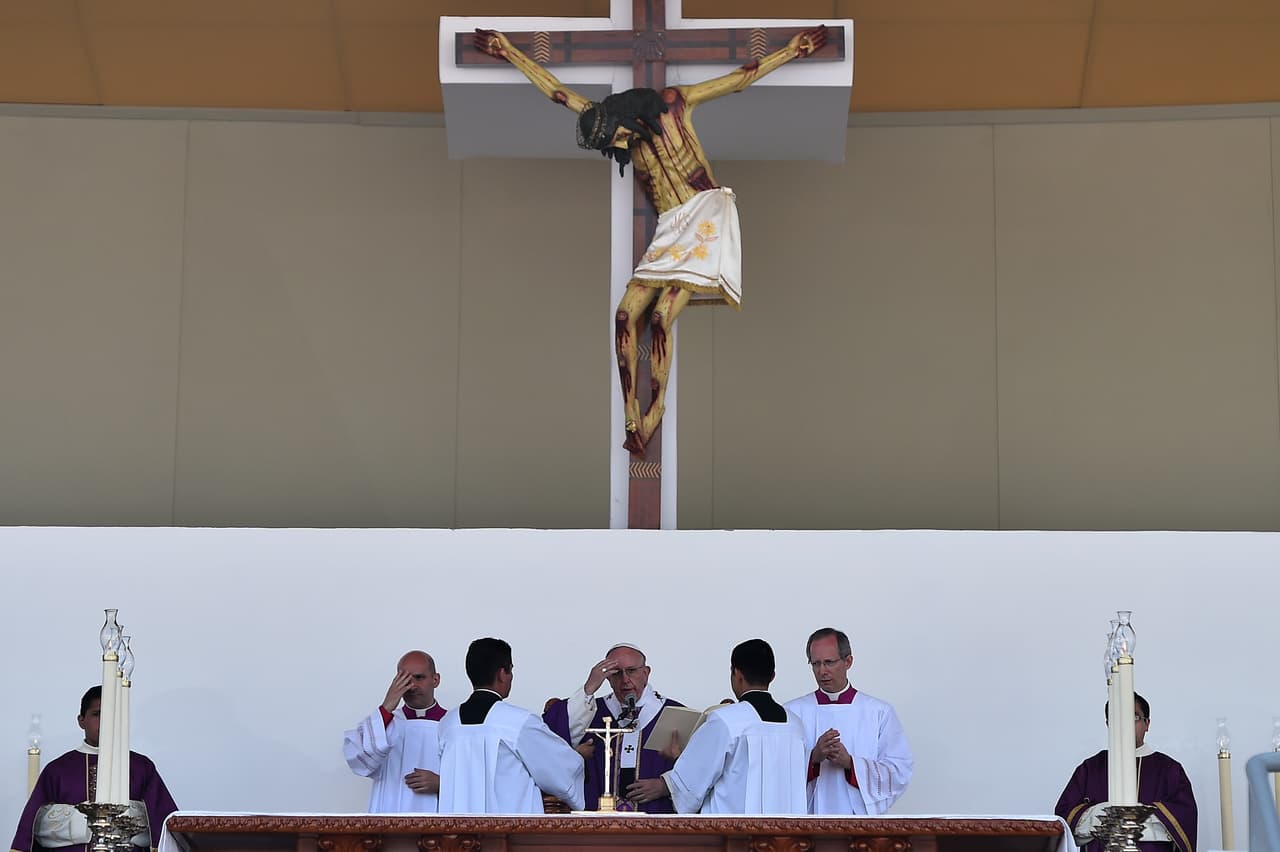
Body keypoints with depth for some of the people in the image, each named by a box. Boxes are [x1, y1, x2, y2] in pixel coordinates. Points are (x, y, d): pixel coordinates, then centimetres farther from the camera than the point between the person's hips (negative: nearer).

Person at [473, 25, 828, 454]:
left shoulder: (675, 104, -5)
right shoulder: (612, 125, 8)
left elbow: (740, 78, 2)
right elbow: (557, 91, 9)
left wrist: (791, 51, 5)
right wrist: (511, 54, 8)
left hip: (707, 219, -6)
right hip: (670, 231, 6)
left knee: (661, 317, -18)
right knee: (626, 314, -10)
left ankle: (655, 411, -9)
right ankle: (631, 415, -9)